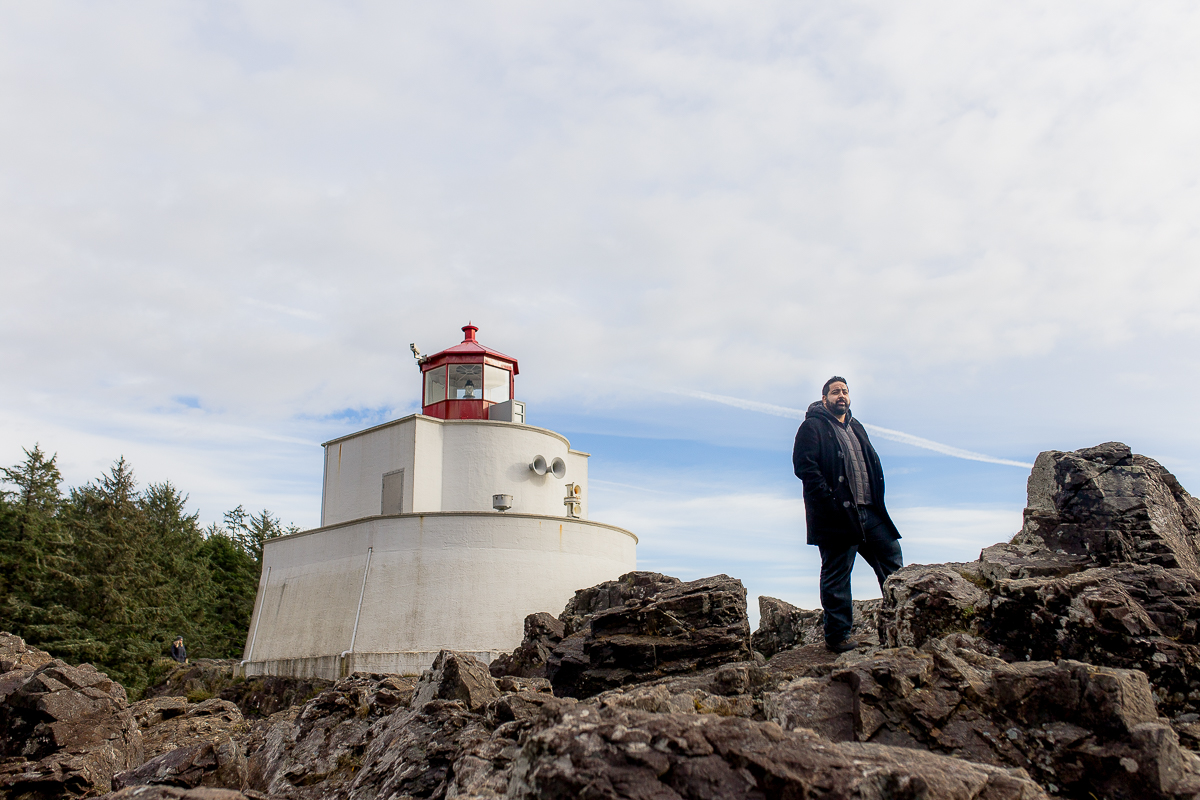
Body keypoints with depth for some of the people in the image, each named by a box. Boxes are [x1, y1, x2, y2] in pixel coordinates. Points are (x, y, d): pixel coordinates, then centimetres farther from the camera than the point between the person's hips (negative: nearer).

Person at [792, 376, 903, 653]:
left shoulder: (856, 427, 22)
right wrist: (830, 499, -20)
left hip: (869, 511, 8)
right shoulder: (812, 427, -3)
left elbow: (873, 462, 26)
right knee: (836, 575, -1)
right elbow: (805, 466, -13)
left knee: (892, 557, 9)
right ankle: (836, 635, 8)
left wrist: (877, 495, 11)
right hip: (837, 515, -7)